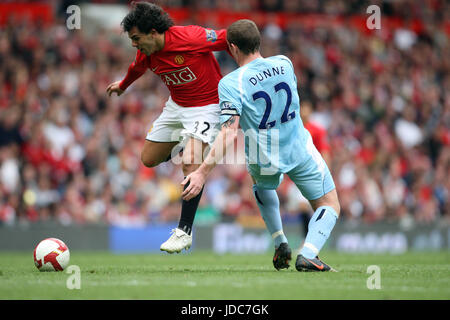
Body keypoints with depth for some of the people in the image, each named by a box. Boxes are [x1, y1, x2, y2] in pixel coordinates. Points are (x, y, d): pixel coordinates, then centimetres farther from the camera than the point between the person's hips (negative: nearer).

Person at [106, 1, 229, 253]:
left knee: (191, 164, -25)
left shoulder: (190, 38, -28)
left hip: (206, 105, -7)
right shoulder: (146, 55, -6)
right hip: (176, 105, 7)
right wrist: (123, 86, 39)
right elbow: (137, 69, 18)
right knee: (149, 159, 10)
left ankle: (185, 231, -19)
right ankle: (183, 144, 42)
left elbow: (227, 39, -18)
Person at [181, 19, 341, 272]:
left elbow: (230, 134, -25)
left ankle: (280, 243, 27)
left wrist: (202, 172, -25)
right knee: (330, 207, 13)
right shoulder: (284, 64, -5)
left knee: (261, 184, 37)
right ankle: (308, 254, -13)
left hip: (264, 162, 0)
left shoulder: (231, 83, -17)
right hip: (300, 152, 0)